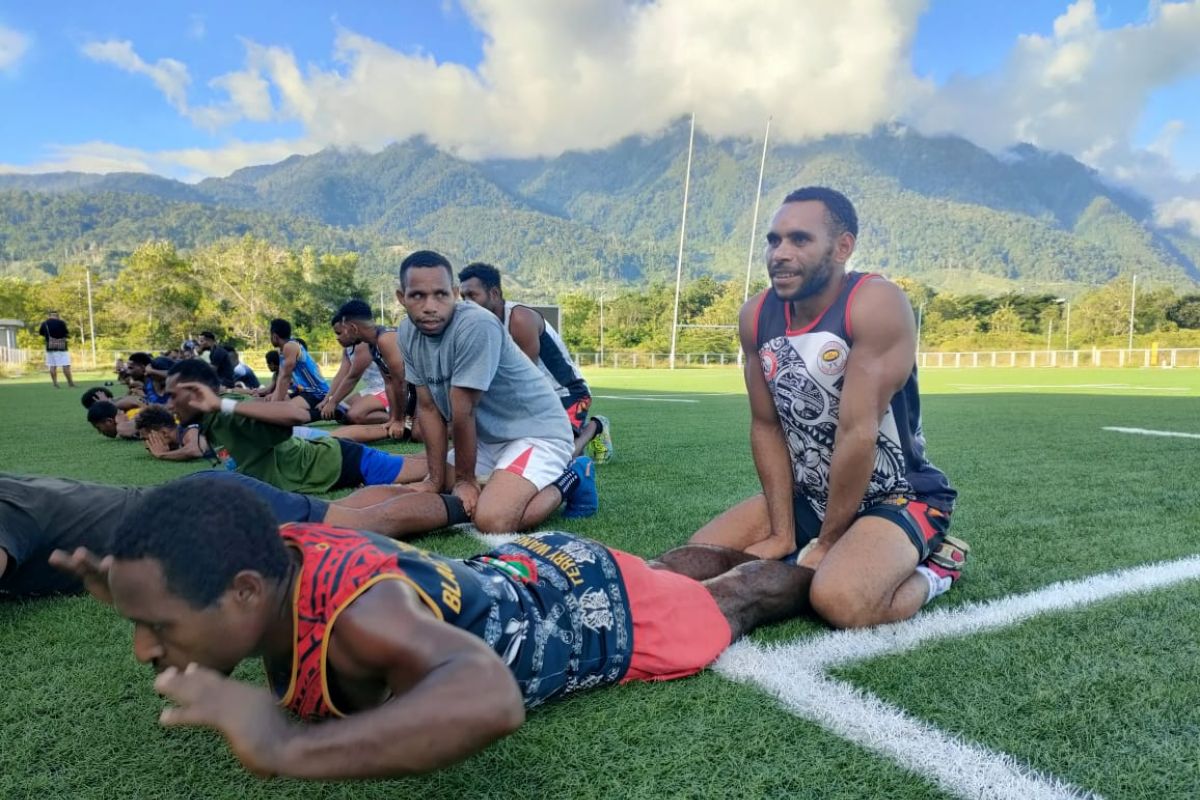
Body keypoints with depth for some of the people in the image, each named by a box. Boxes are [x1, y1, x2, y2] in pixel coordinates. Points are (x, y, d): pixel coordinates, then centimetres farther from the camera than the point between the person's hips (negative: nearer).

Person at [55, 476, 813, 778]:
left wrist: (285, 746, -60)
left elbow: (492, 698, -61)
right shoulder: (275, 553, -19)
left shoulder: (354, 610, -43)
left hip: (597, 605, -6)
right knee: (674, 573, 34)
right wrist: (149, 603, -12)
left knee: (728, 604, 23)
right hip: (526, 569, 6)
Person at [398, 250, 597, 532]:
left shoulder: (476, 326, -29)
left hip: (537, 432, -8)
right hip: (486, 437, 9)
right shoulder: (408, 333, -4)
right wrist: (436, 479, -2)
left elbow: (463, 412, -22)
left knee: (492, 521, -27)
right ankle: (543, 480, 20)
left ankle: (568, 480, 1)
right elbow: (427, 408, -1)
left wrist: (465, 479, -13)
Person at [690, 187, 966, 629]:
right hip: (808, 494, 6)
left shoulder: (876, 305, -25)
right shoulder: (756, 316, -5)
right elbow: (766, 426, -3)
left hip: (897, 496, -6)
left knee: (839, 601, -32)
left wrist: (827, 542, -18)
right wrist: (783, 533, -7)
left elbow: (858, 433, -26)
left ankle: (932, 568, 1)